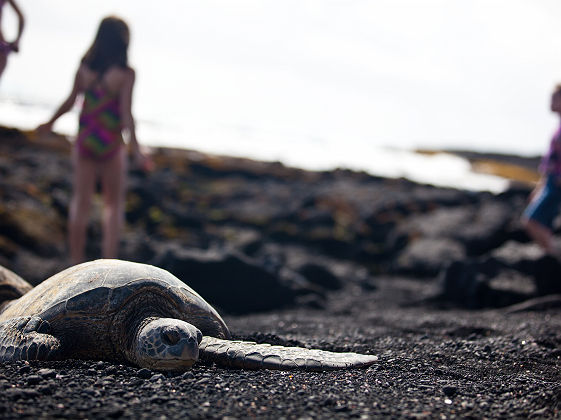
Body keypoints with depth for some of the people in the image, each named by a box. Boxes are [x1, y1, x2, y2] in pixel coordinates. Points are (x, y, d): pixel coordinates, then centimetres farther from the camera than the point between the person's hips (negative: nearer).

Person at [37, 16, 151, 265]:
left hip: (84, 142, 3)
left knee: (81, 203, 11)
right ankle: (109, 262, 8)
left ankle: (76, 261, 16)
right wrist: (135, 149, -15)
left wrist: (50, 123, 21)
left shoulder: (84, 68, -2)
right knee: (114, 204, 13)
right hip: (111, 145, -3)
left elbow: (70, 101, 4)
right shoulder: (125, 73, -13)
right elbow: (126, 113, -17)